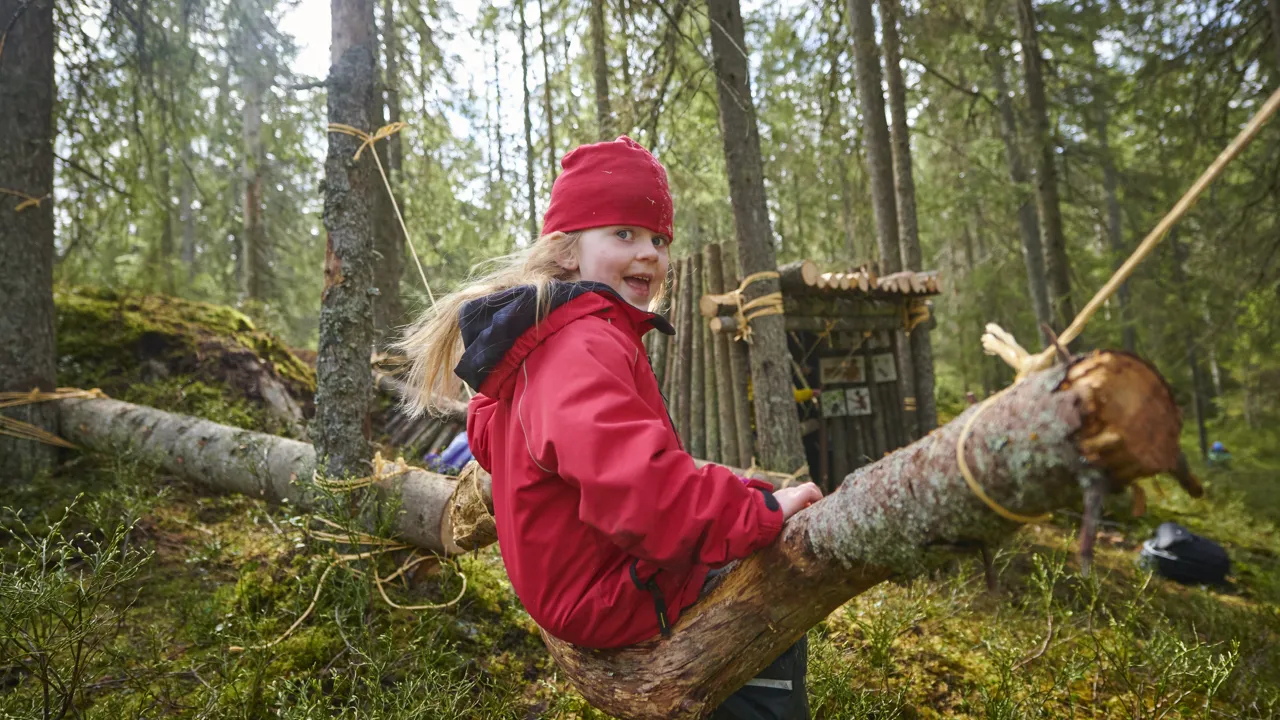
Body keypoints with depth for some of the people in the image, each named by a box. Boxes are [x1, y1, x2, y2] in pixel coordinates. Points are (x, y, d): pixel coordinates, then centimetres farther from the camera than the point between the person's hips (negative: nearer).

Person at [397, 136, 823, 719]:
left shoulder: (541, 342, 9)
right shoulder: (585, 348, -27)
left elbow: (490, 433, 25)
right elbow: (637, 481, -42)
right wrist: (761, 512, -37)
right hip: (611, 598, -10)